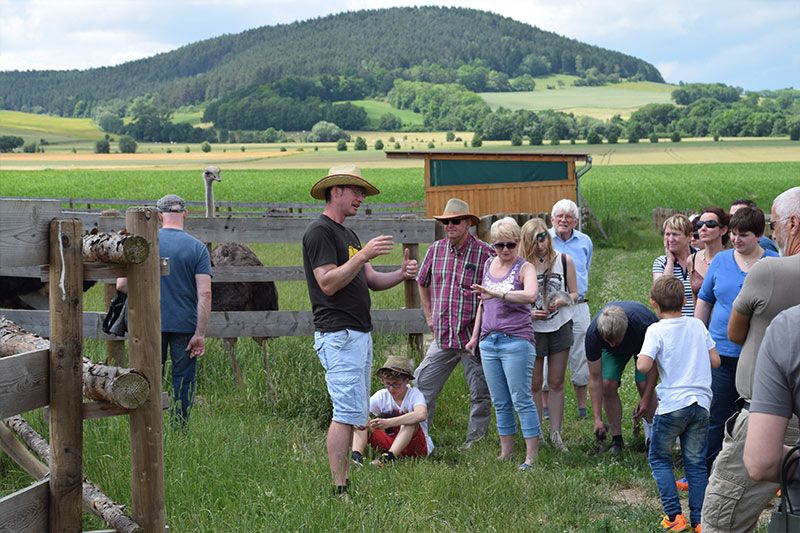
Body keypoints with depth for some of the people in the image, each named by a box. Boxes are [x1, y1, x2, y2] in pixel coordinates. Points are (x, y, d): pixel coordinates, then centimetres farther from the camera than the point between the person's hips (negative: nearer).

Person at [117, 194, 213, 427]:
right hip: (185, 325, -1)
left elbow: (121, 285, -4)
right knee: (183, 379, 8)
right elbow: (205, 293, -11)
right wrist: (200, 334, -8)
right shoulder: (197, 248, -5)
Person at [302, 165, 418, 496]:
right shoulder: (319, 232, -9)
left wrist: (400, 274, 0)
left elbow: (370, 280, 18)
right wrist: (364, 255, -25)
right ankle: (339, 490, -10)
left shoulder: (347, 234, 21)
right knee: (348, 413, -12)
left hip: (359, 334, 10)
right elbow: (328, 283, -18)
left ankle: (345, 484, 12)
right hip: (338, 335, -10)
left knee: (351, 414, 9)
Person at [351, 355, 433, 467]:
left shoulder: (414, 394, -16)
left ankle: (389, 457, -45)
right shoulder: (381, 396, -3)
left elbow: (421, 415, -39)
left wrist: (388, 423, -47)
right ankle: (356, 455, -33)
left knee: (410, 421, -33)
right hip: (390, 443, 4)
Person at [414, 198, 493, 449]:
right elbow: (422, 283, 23)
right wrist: (429, 316, 17)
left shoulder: (485, 253, -7)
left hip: (474, 337, -4)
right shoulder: (436, 249, 7)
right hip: (442, 335, 4)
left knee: (480, 393, 5)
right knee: (422, 386, 4)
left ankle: (475, 438, 18)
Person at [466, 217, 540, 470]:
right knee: (500, 402, 10)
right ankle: (506, 453, 17)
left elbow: (530, 295, -25)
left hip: (516, 341, -6)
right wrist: (475, 336, 23)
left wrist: (496, 293, -33)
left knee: (521, 400, -6)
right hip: (489, 342, 6)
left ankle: (531, 456, -3)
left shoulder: (524, 267, -4)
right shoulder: (488, 265, 14)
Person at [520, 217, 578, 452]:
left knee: (556, 382, 6)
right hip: (533, 329, -1)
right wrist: (529, 312, -16)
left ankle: (555, 433, 12)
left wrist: (562, 301, -14)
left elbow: (574, 294, 6)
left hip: (560, 327, 1)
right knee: (535, 384, 4)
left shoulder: (564, 261, 0)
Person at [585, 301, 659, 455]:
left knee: (644, 385, -18)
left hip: (643, 345, -2)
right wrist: (598, 418, -30)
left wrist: (646, 399, -25)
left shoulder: (643, 324, -43)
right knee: (608, 385, -15)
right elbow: (595, 378, -27)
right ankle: (617, 439, -2)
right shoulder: (593, 333, -37)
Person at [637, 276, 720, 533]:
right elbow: (715, 361, 10)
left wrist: (641, 356, 2)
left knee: (659, 458, 12)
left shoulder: (656, 331, -9)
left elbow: (643, 366, -19)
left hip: (672, 404, -4)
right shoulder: (697, 325, 6)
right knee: (696, 462, 11)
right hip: (701, 403, 4)